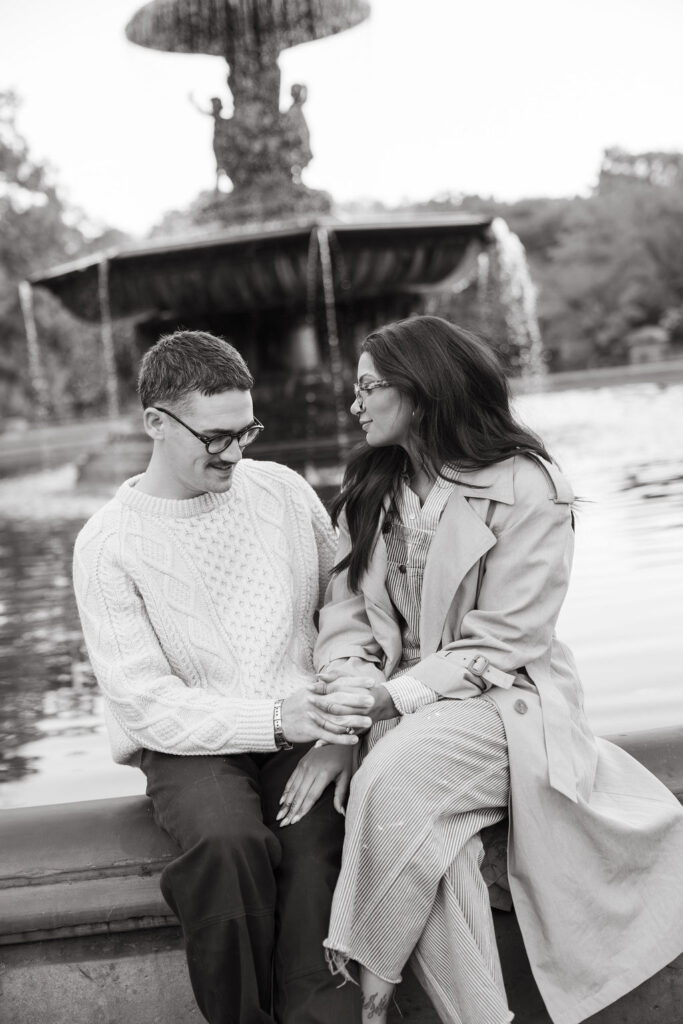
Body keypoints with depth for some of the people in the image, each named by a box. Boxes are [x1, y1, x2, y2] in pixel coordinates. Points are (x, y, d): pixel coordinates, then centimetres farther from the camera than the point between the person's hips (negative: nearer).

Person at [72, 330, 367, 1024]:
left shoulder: (283, 490, 6)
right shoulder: (107, 545, -5)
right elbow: (147, 705, -10)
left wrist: (340, 731, -6)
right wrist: (276, 719, -23)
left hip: (301, 731, 2)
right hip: (188, 744, -2)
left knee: (317, 835, -29)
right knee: (229, 840, -32)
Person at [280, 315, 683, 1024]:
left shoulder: (524, 489, -8)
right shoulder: (369, 491, 11)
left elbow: (502, 645, -11)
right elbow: (346, 618, 4)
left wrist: (398, 695, -20)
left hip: (503, 700, -4)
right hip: (404, 709, 4)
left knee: (396, 777, -33)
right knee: (428, 838, -28)